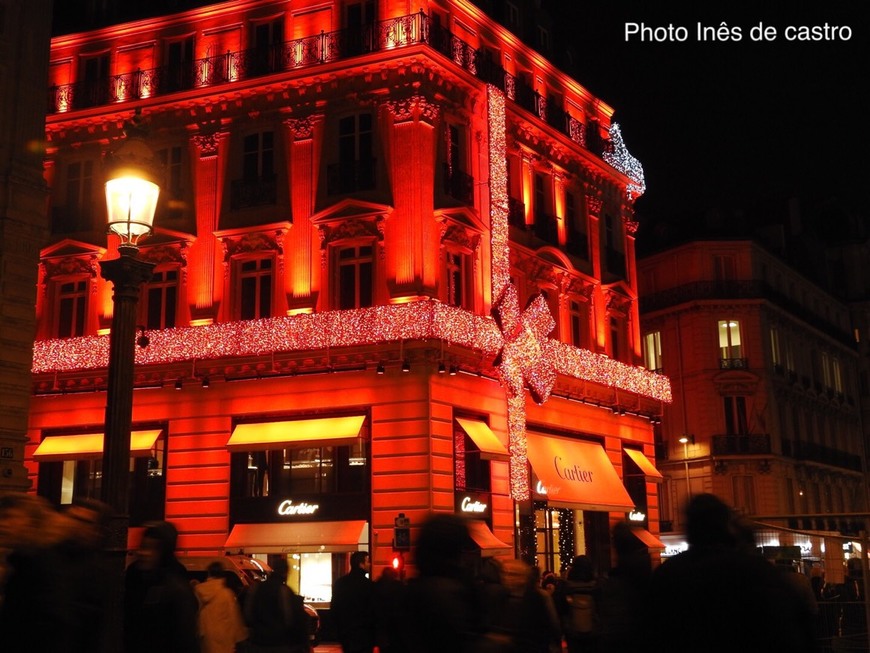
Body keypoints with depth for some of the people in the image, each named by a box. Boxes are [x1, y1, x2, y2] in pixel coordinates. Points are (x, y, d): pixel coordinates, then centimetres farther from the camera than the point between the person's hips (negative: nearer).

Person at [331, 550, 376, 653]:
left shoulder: (339, 583, 7)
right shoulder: (367, 584, -13)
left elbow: (334, 608, 11)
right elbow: (373, 611, -11)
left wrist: (339, 631, 18)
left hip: (345, 634, 6)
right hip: (363, 635, -6)